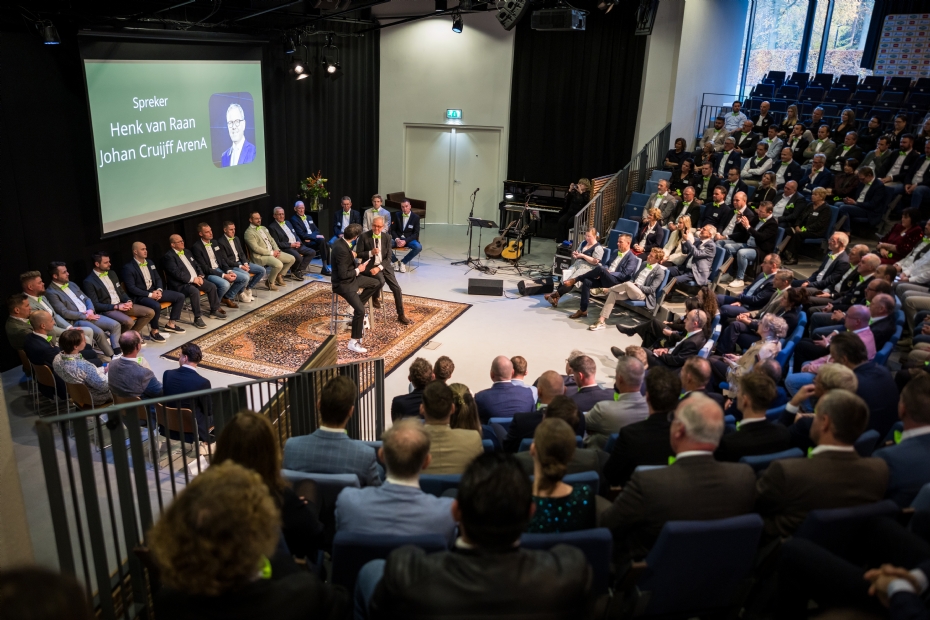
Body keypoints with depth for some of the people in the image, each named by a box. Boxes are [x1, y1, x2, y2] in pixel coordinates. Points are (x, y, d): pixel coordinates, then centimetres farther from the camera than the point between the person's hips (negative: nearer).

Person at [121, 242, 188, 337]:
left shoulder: (150, 263, 13)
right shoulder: (128, 268, -11)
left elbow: (158, 278, 16)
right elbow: (131, 288, -16)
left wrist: (159, 290, -6)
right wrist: (149, 295, -21)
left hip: (154, 291, 8)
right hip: (140, 296, -8)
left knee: (180, 297, -2)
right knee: (156, 306, -38)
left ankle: (170, 324, 8)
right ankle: (154, 331, -15)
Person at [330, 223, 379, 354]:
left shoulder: (342, 242, -1)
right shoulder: (342, 249, -31)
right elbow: (343, 274, -27)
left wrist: (351, 255, 9)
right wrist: (358, 270, -14)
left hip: (351, 277, 10)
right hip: (343, 283, -10)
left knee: (376, 284, 15)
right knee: (361, 310, -21)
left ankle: (356, 308, 17)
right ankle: (353, 342, -11)